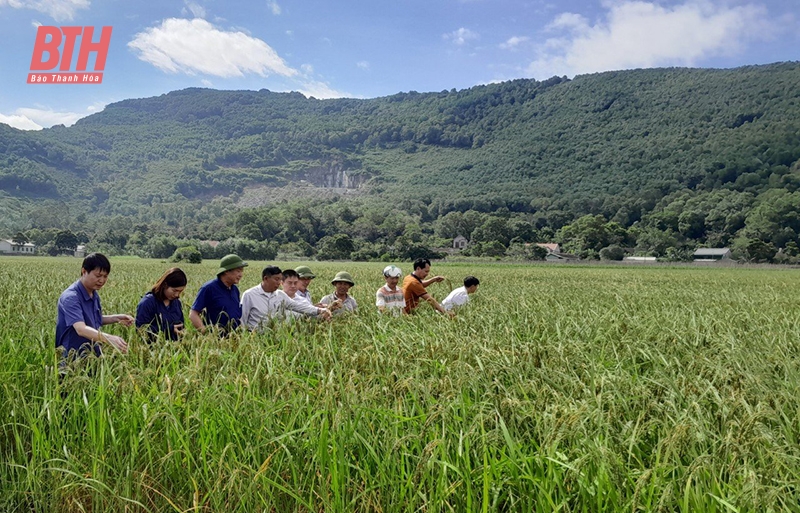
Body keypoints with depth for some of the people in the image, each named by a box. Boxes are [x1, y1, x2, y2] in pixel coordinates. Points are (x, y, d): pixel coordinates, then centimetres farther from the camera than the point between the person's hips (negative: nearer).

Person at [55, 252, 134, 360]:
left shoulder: (94, 294, 5)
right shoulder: (70, 297, -22)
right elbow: (81, 329, -35)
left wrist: (116, 318, 3)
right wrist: (109, 338, -49)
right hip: (73, 359, -8)